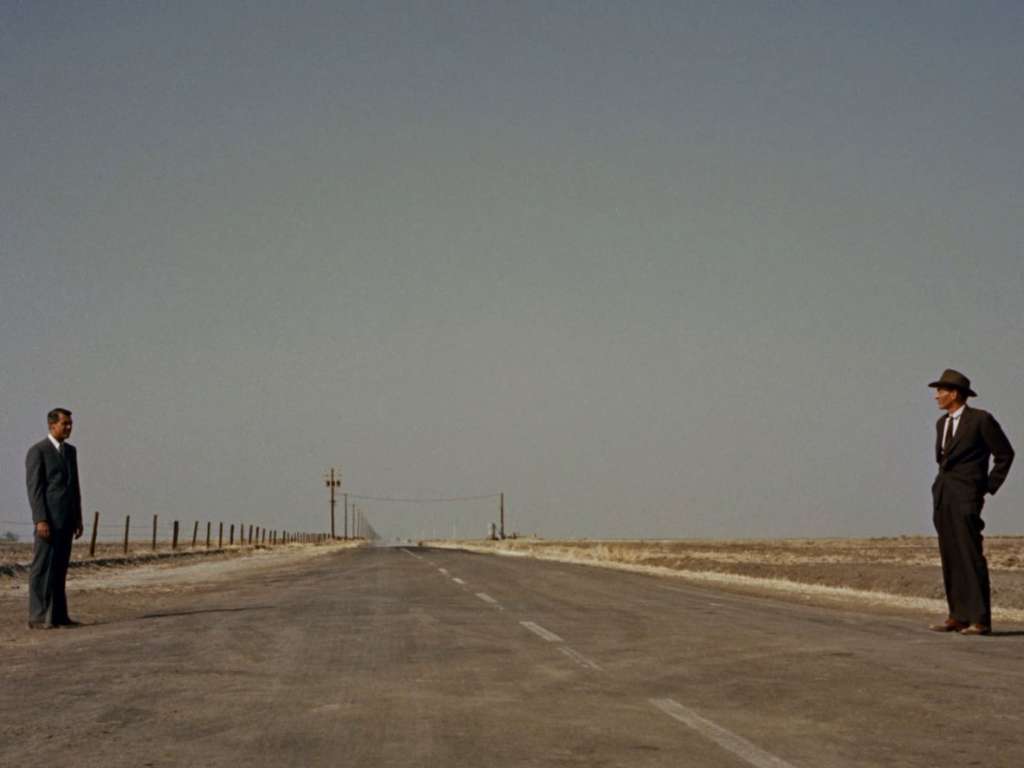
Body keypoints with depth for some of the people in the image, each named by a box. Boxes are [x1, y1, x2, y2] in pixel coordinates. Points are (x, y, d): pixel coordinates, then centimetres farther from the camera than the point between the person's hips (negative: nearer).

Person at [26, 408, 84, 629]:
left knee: (59, 569, 9)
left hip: (66, 520, 7)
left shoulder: (70, 451, 15)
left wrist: (78, 519, 14)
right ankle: (38, 618, -1)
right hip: (48, 520, -7)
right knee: (43, 568, -5)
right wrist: (40, 520, -20)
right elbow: (34, 488, -13)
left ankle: (58, 615, 12)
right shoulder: (37, 451, -8)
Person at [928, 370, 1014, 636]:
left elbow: (1005, 454, -3)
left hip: (966, 497, -7)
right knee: (950, 559, 6)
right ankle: (958, 616, 10)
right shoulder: (942, 422, 15)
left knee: (971, 557, -9)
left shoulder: (981, 419, -7)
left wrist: (989, 488, -4)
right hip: (941, 495, 7)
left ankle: (980, 619, -6)